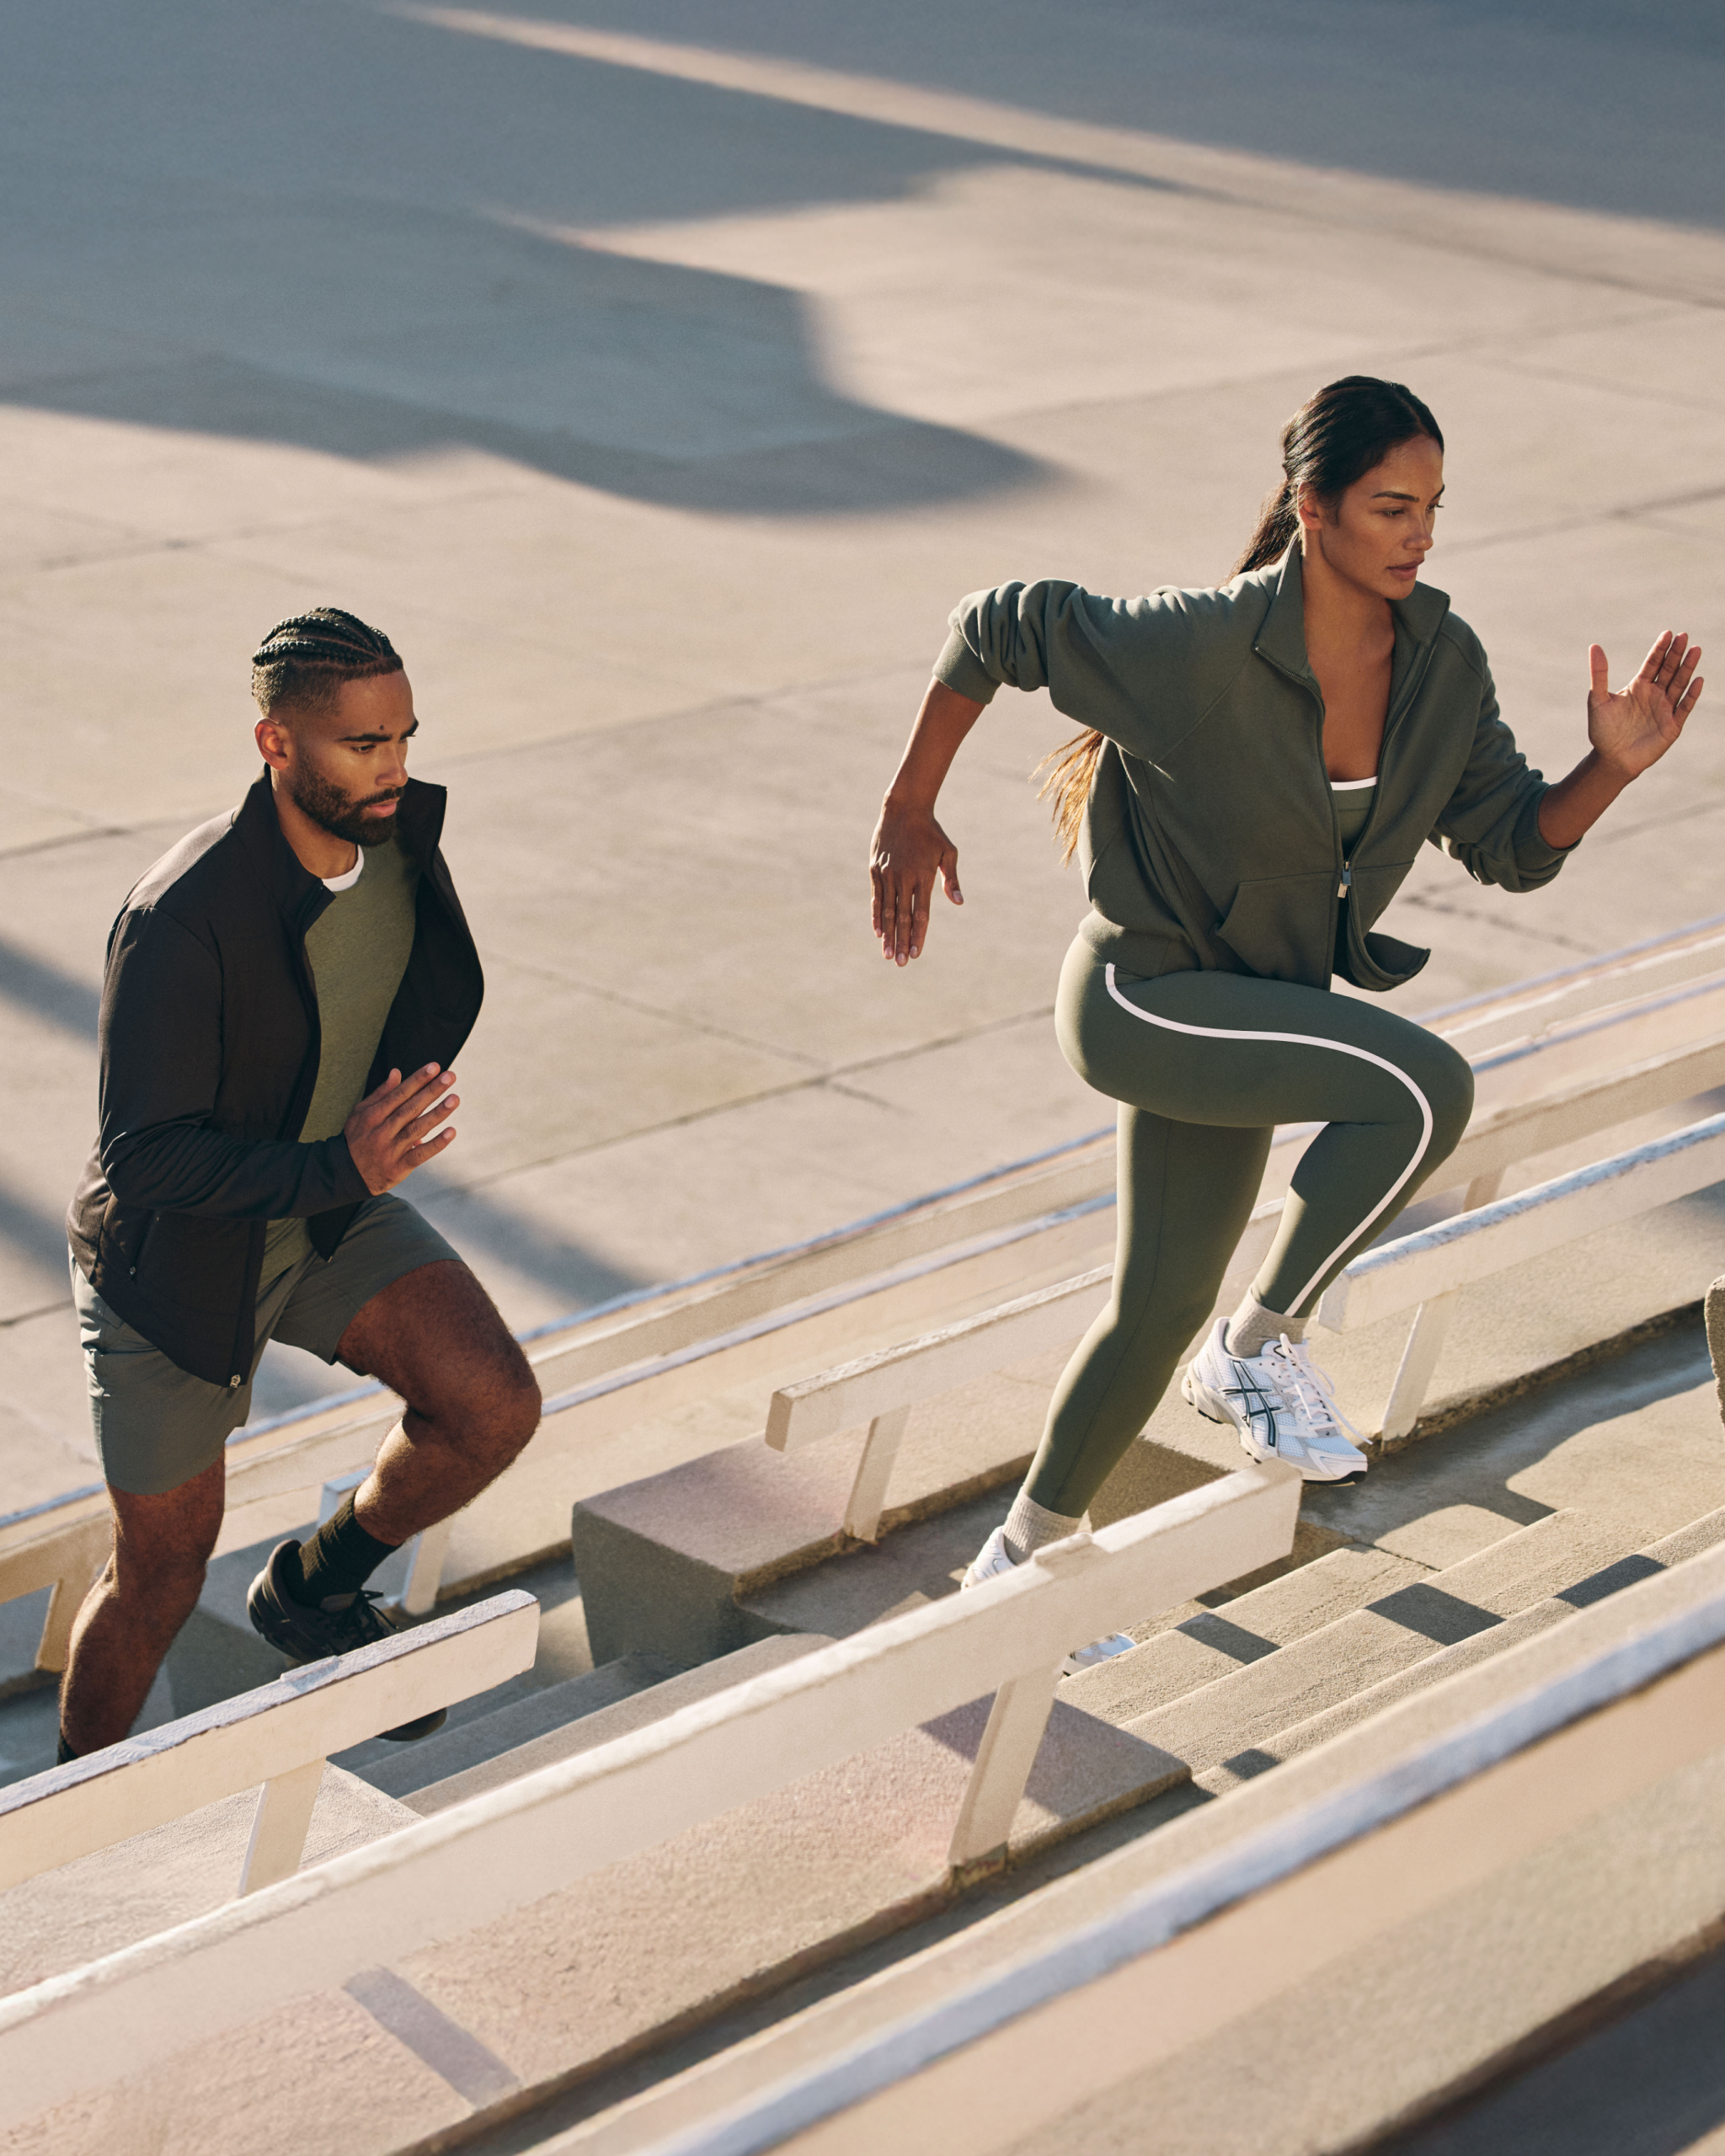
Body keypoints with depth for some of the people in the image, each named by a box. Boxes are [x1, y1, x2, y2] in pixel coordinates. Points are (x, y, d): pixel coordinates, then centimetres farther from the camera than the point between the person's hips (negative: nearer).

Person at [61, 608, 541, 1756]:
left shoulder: (402, 834, -12)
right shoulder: (182, 923, -33)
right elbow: (144, 1160, -31)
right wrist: (338, 1168, -41)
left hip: (336, 1211, 5)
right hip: (177, 1260, -5)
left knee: (498, 1410, -15)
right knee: (163, 1577, 7)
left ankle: (316, 1585, 14)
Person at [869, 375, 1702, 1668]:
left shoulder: (1443, 665, -7)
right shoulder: (1205, 652, -25)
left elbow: (1514, 846, -1)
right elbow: (1000, 630, -14)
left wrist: (1615, 766, -20)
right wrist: (909, 817, -8)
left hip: (1251, 1015, 7)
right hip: (1142, 994, -7)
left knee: (1162, 1306, 18)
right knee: (1426, 1088, -27)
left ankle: (1027, 1553, 40)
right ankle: (1264, 1347, -7)